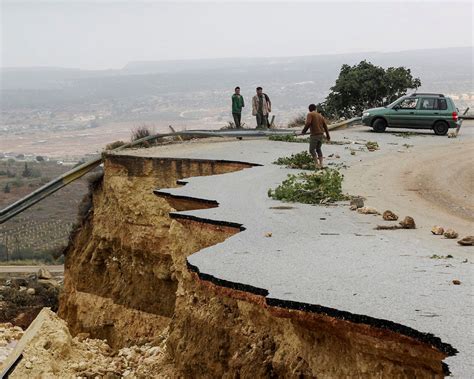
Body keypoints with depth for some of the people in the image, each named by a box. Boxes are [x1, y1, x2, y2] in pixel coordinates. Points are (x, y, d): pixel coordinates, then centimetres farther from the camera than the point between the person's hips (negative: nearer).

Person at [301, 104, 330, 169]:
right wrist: (327, 135, 22)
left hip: (314, 135, -7)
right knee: (318, 149, 19)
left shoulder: (310, 114, -3)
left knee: (312, 150, 0)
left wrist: (304, 131, -5)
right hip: (321, 134, 7)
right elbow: (325, 125, 16)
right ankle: (321, 164, 12)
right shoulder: (320, 116, 16)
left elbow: (308, 123, -18)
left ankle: (317, 164, -11)